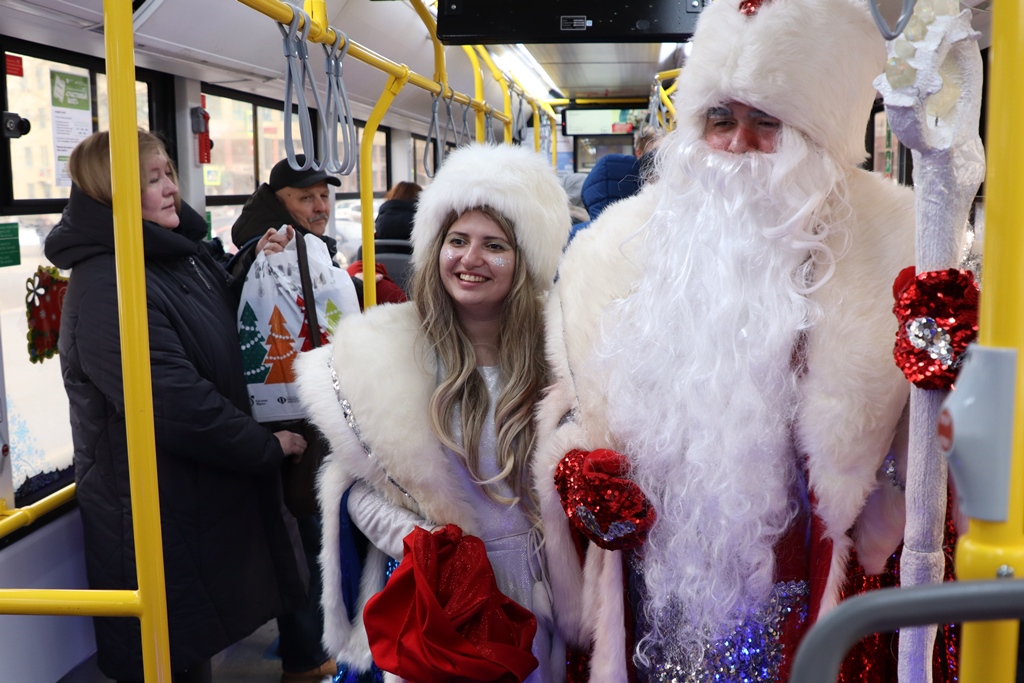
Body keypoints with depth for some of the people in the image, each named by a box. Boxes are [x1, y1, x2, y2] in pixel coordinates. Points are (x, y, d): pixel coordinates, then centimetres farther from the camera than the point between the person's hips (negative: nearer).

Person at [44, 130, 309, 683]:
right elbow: (177, 405, -27)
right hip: (156, 518, -9)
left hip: (208, 499, 9)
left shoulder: (185, 259, 8)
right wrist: (267, 448, -15)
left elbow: (228, 343, 24)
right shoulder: (105, 287, -22)